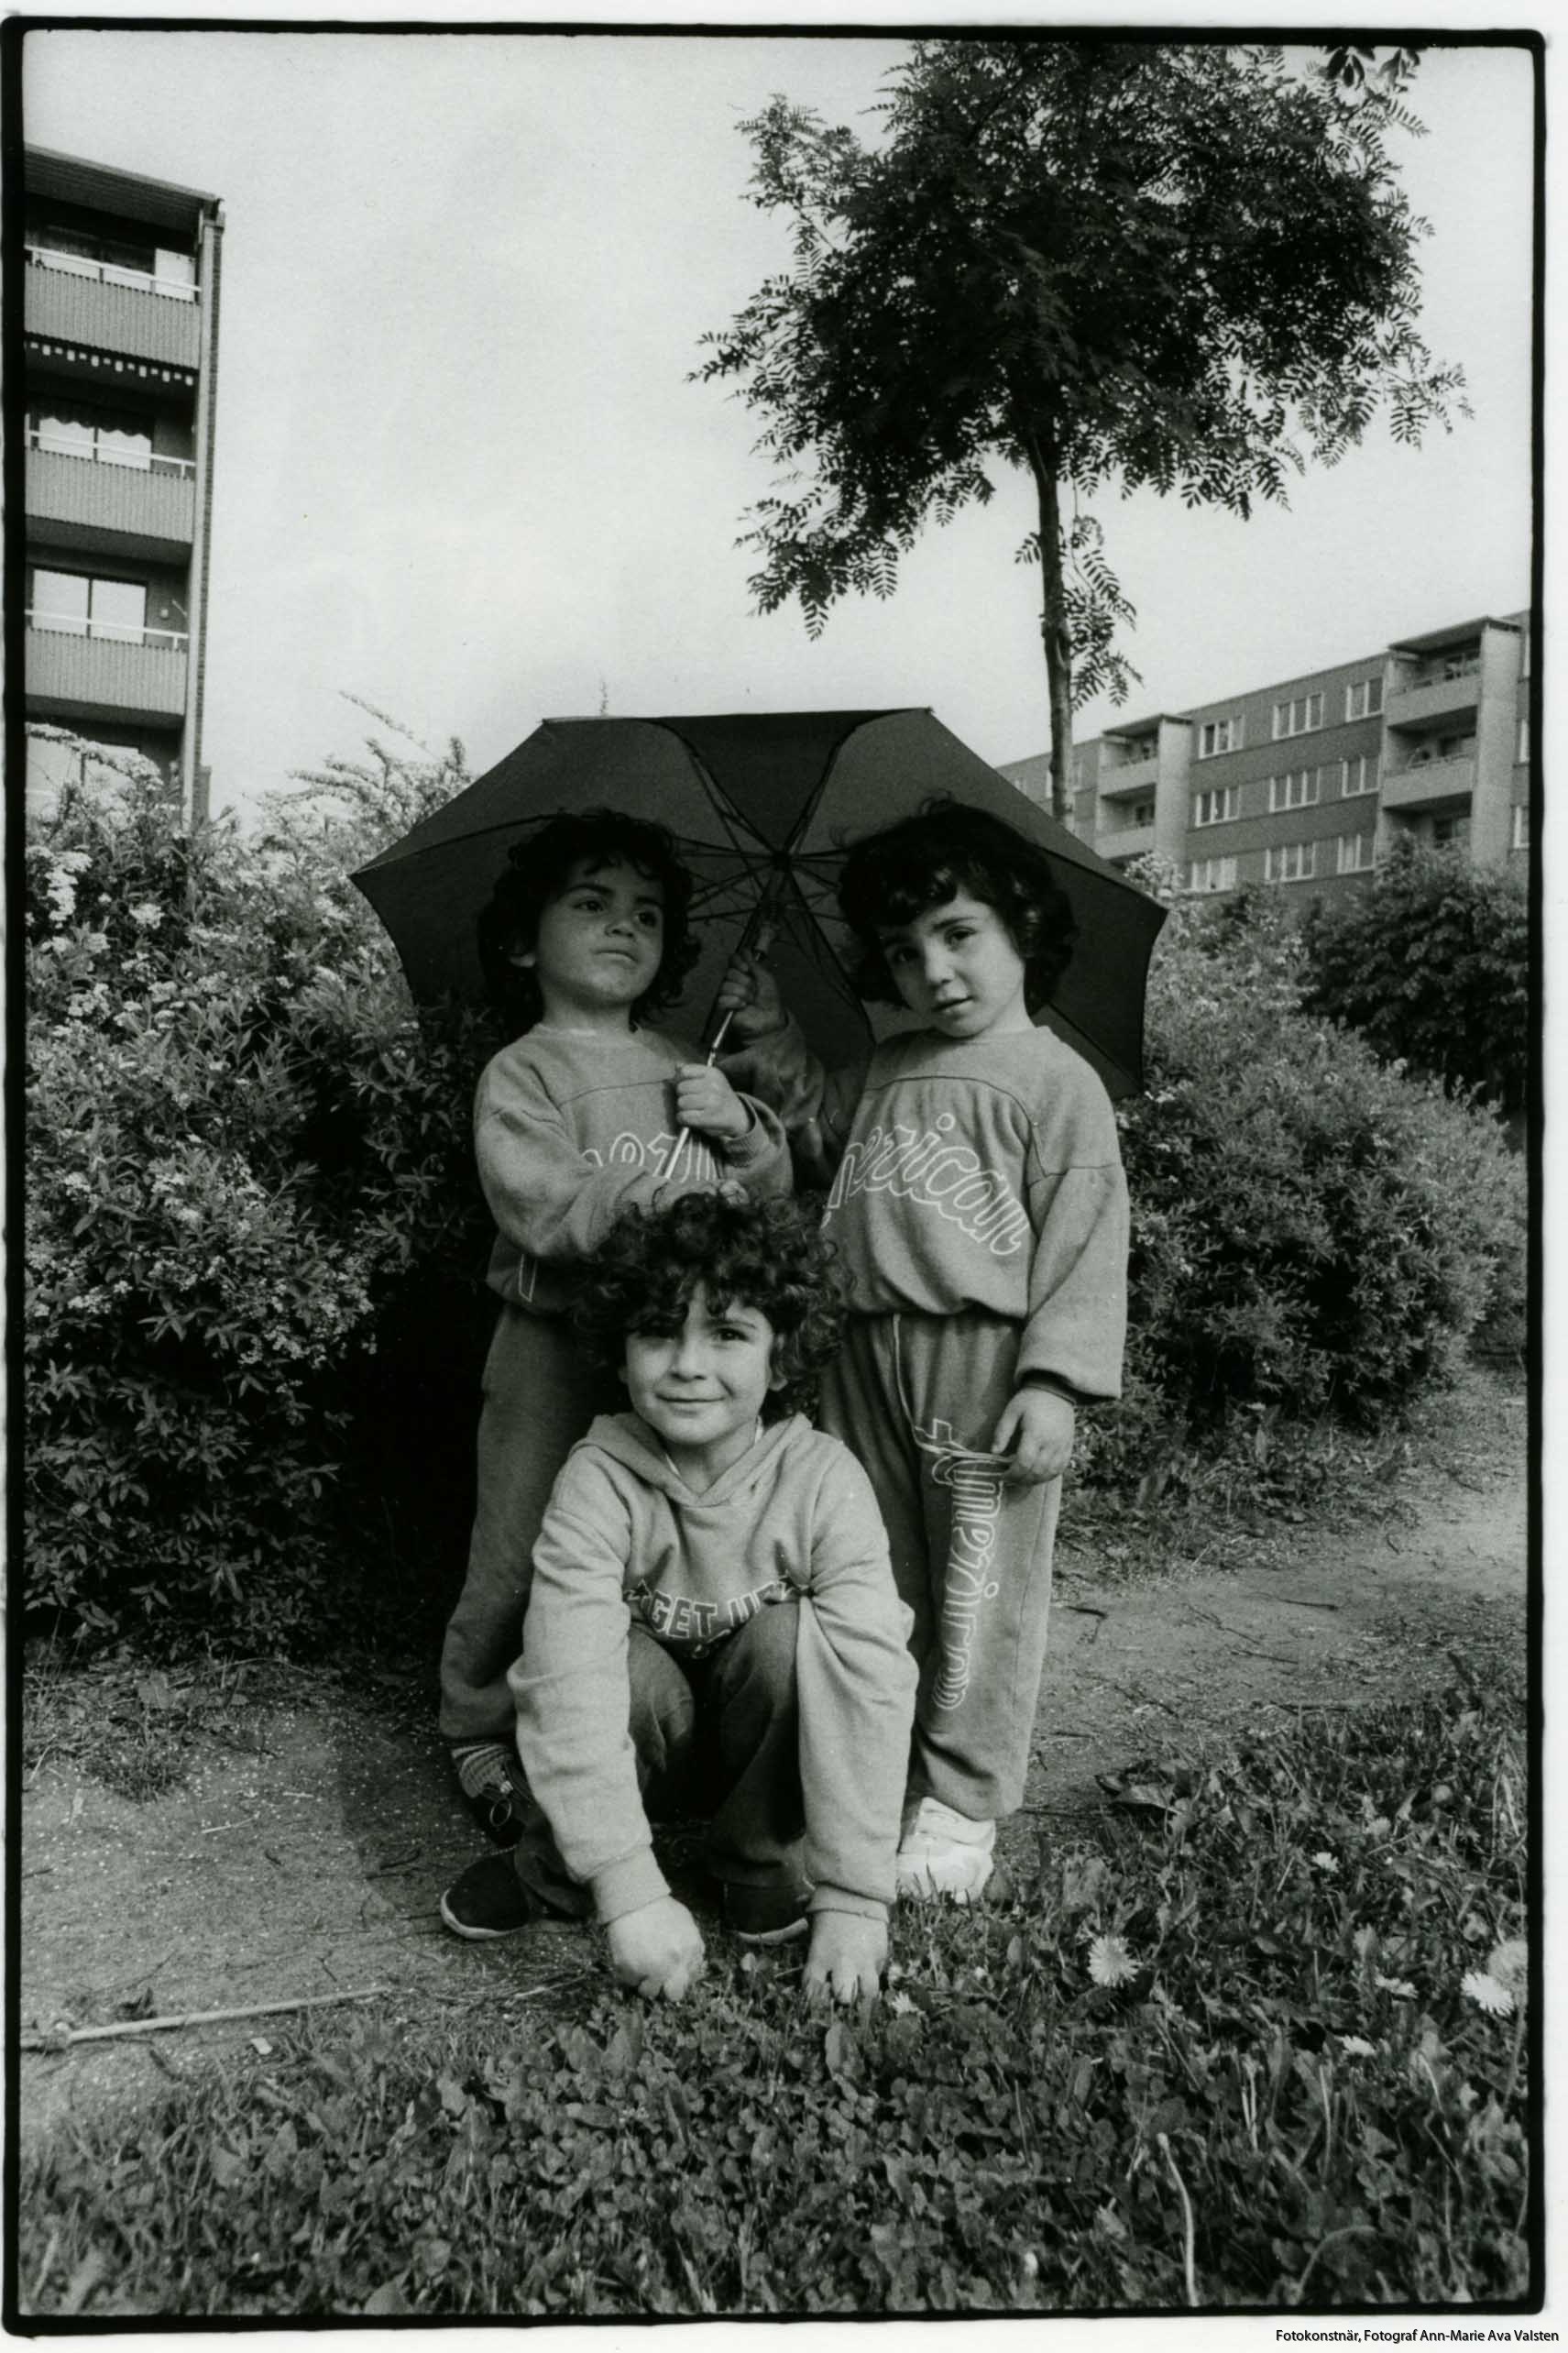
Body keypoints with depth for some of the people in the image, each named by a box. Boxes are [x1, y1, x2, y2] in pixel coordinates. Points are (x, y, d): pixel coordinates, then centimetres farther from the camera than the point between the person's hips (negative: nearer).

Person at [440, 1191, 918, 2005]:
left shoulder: (824, 1481, -23)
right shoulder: (598, 1481, -25)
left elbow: (868, 1686, -28)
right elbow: (569, 1685, -33)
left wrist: (853, 1902, -32)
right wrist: (629, 1892, -41)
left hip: (770, 1743, 1)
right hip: (648, 1741, 0)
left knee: (796, 1632, -30)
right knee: (624, 1666, -33)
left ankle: (766, 1862, -6)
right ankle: (554, 1865, -4)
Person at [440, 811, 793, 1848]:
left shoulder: (684, 1069, 12)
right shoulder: (522, 1073, -7)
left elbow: (775, 1187, 12)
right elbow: (552, 1217, -21)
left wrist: (741, 1127, -9)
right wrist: (685, 1177, -18)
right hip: (556, 1349, -5)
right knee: (523, 1558, 4)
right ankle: (483, 1736, 24)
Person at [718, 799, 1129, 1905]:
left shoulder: (1056, 1082, -7)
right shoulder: (885, 1073, 14)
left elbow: (1086, 1242, -11)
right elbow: (832, 1139, 30)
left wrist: (1055, 1378, -18)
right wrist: (775, 1041, 21)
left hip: (985, 1363, -6)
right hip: (872, 1351, 7)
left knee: (981, 1586, 2)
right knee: (875, 1575, 15)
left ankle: (962, 1802, 15)